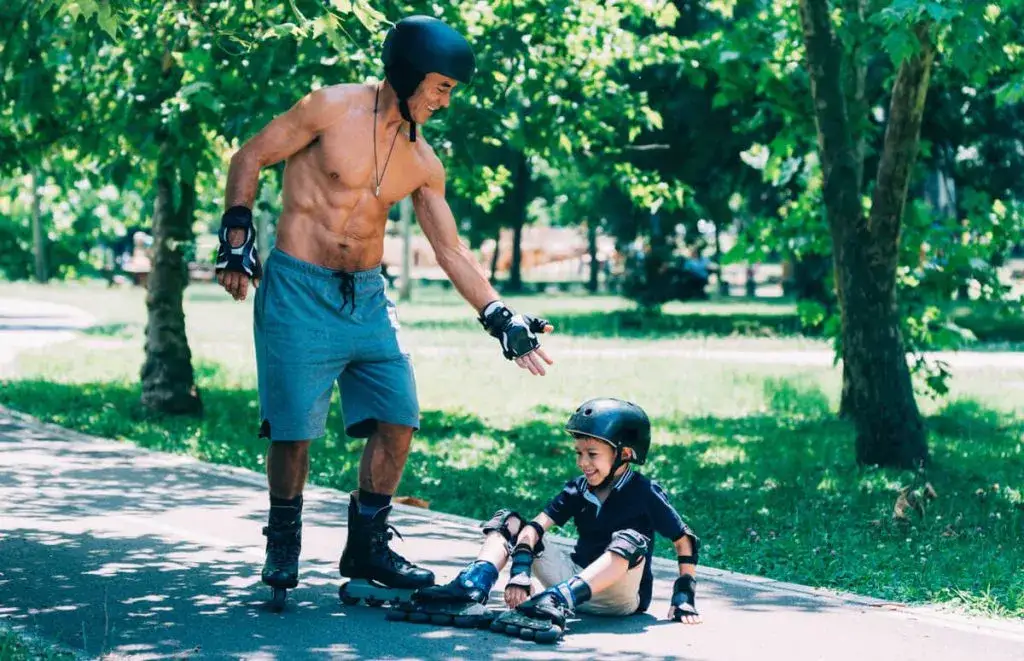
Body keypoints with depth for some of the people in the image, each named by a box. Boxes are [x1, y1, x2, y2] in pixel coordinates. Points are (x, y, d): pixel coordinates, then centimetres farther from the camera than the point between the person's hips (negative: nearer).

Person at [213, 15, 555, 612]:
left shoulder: (423, 163, 6)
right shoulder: (333, 109, -9)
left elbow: (452, 252, 9)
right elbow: (250, 159, -4)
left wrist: (501, 319, 3)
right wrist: (238, 238, -13)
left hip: (368, 295, 6)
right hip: (299, 291, -6)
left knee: (399, 420, 1)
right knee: (296, 429, -5)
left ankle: (367, 549, 16)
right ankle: (283, 550, 17)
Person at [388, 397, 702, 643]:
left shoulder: (645, 493, -8)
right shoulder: (578, 490, 4)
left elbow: (685, 541, -6)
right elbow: (535, 527, -8)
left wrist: (684, 596, -13)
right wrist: (520, 574, -23)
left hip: (620, 596, -5)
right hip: (578, 582, 5)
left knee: (631, 540, -37)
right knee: (509, 522, -3)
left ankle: (554, 603, -59)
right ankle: (470, 590, -32)